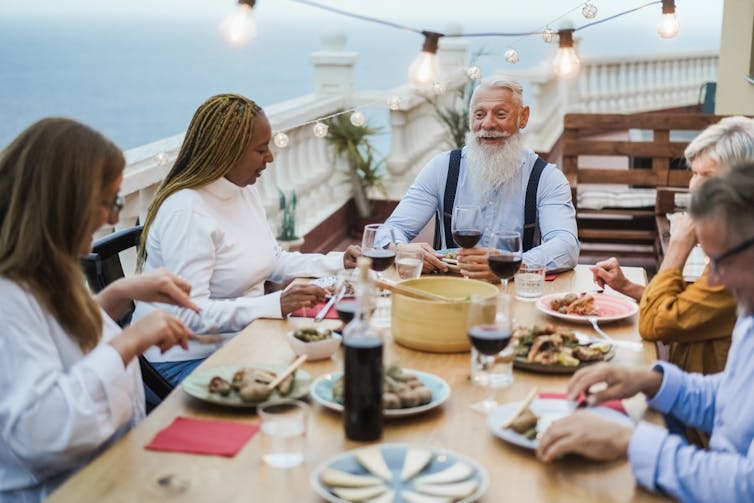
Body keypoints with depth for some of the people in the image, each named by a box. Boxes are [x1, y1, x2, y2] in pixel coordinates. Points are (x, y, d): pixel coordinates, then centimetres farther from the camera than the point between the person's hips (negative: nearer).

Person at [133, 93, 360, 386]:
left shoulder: (247, 191, 9)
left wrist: (339, 263, 9)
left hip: (239, 336, 9)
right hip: (187, 359, -9)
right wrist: (276, 304, -35)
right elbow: (189, 313, -28)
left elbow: (273, 261, 21)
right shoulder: (186, 212, -22)